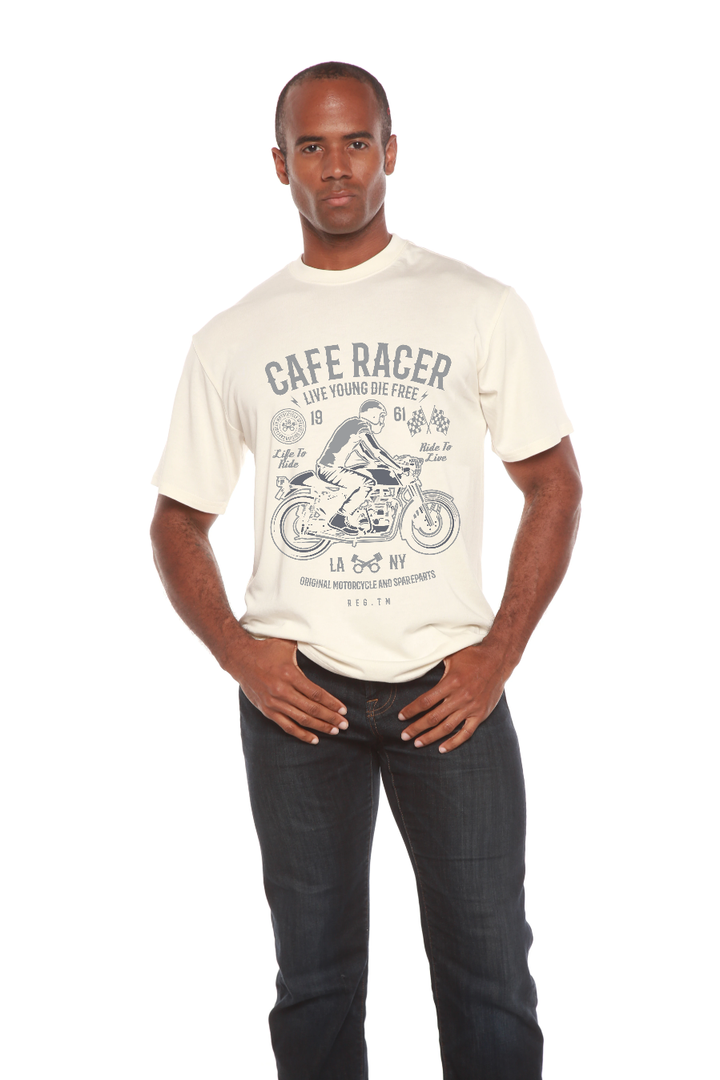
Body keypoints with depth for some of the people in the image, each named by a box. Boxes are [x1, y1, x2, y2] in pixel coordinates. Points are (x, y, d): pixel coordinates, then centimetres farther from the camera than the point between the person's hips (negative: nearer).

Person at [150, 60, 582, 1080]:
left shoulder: (480, 307, 2)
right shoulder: (230, 341, 6)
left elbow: (554, 485, 4)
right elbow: (179, 520, 11)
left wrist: (498, 656, -5)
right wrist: (238, 655, -5)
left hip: (451, 687, -1)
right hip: (297, 690, 1)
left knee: (490, 978, 7)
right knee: (315, 983, 13)